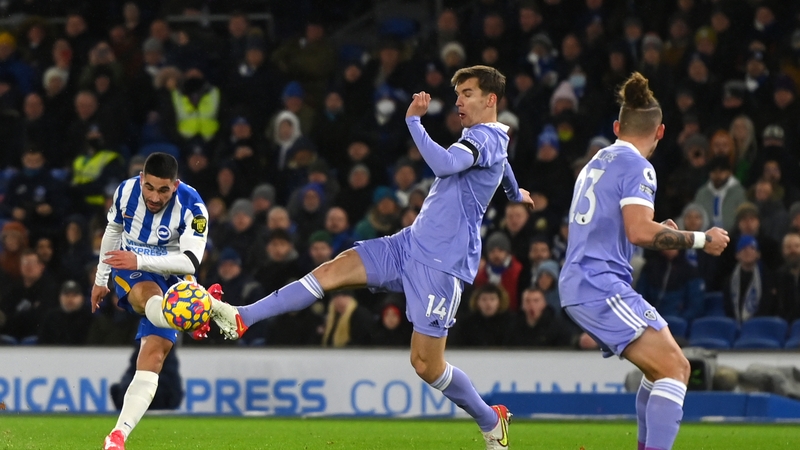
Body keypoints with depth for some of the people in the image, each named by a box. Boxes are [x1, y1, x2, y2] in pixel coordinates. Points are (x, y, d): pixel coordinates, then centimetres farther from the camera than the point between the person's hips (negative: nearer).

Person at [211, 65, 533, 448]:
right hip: (412, 244, 10)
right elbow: (503, 169, 42)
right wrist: (516, 194, 64)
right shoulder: (487, 140, 17)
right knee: (332, 271, -5)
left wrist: (413, 120, -27)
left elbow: (444, 164, -36)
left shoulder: (485, 137, -14)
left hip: (442, 263, -9)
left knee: (425, 364, -7)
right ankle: (241, 320, -10)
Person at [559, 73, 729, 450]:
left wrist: (659, 232, 31)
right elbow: (639, 232, -20)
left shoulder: (597, 162, 20)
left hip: (579, 285, 10)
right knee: (675, 370, -16)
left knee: (664, 370, 18)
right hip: (602, 287, -10)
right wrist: (701, 240, -11)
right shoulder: (636, 166, -8)